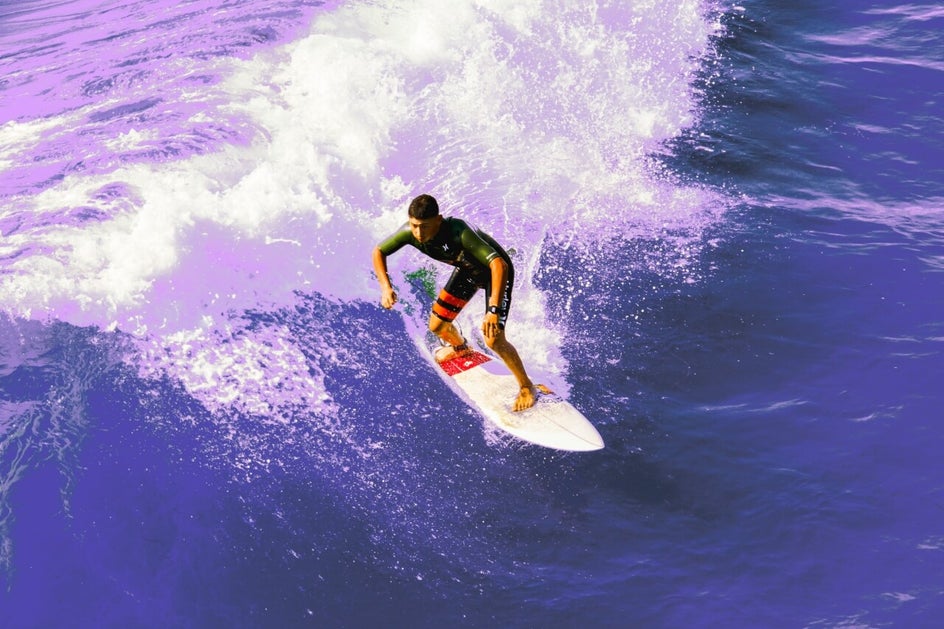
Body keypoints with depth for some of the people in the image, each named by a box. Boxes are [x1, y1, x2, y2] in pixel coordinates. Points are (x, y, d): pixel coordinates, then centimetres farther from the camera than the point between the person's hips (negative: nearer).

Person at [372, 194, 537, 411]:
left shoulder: (458, 232, -42)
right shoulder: (410, 232, -25)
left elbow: (499, 264, -49)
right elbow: (378, 252, -9)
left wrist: (493, 310, -58)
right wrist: (386, 286, -25)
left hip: (495, 269, -6)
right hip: (467, 270, 6)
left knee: (493, 339, -18)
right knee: (436, 325, 11)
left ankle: (526, 386, 8)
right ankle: (459, 347, 48)